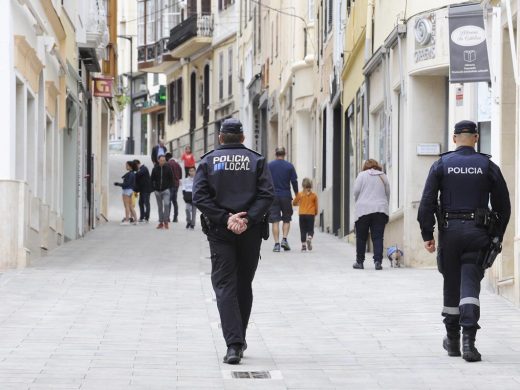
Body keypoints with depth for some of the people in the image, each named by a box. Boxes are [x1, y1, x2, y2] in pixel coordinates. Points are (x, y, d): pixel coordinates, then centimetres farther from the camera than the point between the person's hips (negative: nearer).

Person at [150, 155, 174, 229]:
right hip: (157, 190, 3)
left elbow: (171, 178, 5)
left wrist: (169, 187, -4)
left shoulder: (168, 168, 0)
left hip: (166, 190, -3)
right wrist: (154, 188, 1)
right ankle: (161, 222, 16)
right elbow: (152, 179, 10)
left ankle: (166, 221, -15)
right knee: (160, 207, 9)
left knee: (166, 204, -19)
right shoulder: (155, 169, 4)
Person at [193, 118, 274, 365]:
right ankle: (239, 340, 23)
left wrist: (225, 218, -11)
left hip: (219, 231, -1)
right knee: (244, 286, 16)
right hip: (250, 232, 1)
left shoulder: (208, 161, 4)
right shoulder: (256, 161, 5)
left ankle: (234, 344, -17)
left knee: (224, 286, -3)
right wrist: (247, 219, -14)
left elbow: (199, 196, -8)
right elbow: (267, 194, -8)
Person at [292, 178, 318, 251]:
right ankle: (309, 238, -25)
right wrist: (316, 212, 23)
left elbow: (294, 203, 10)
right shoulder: (313, 195, -1)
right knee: (310, 230, 5)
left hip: (302, 214, 0)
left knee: (303, 231, 7)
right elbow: (316, 206, 5)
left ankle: (303, 245, 1)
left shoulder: (299, 194, 0)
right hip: (311, 215, 0)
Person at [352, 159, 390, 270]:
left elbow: (356, 191, -1)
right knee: (378, 237, 1)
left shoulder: (362, 175, 2)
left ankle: (359, 261, 11)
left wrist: (358, 203, 16)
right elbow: (388, 194, 12)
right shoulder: (383, 177, 11)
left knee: (361, 237, 7)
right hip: (381, 210, 2)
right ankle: (378, 261, -10)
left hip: (363, 210, -2)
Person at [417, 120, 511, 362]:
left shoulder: (441, 165, 2)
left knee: (451, 285, 12)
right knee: (470, 285, -4)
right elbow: (503, 205, 5)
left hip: (449, 232, 1)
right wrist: (497, 236, 14)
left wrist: (427, 235, -1)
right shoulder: (488, 167, 3)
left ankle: (453, 341, 22)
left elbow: (427, 202, -4)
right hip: (477, 233, -1)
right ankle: (469, 340, -21)